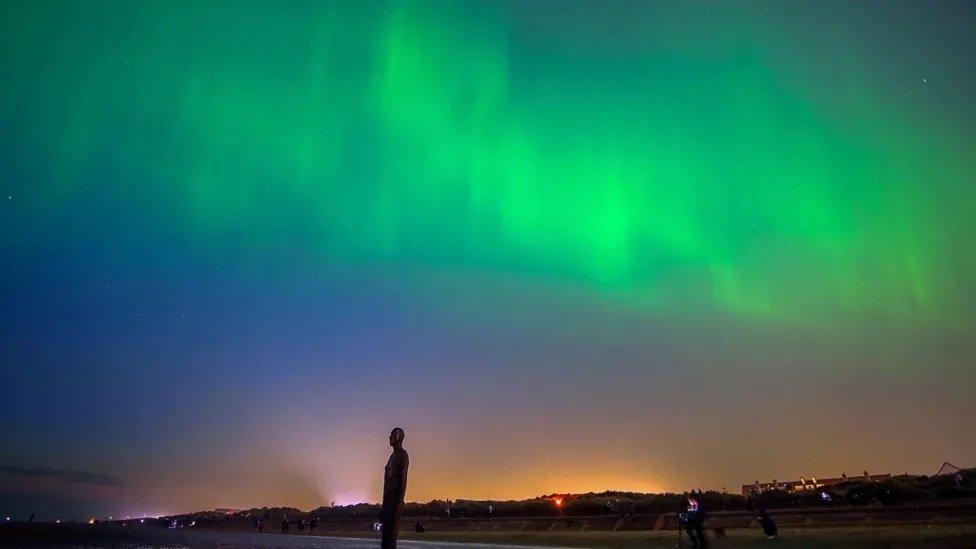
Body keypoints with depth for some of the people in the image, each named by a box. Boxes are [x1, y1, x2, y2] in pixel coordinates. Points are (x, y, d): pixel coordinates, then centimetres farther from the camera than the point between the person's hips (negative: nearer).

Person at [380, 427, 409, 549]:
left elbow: (403, 479, -16)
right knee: (385, 534, 7)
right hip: (388, 499, 10)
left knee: (390, 533, -14)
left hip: (394, 500, -9)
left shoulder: (402, 454, -8)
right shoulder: (393, 456, 21)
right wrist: (384, 505, 19)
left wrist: (399, 503, -23)